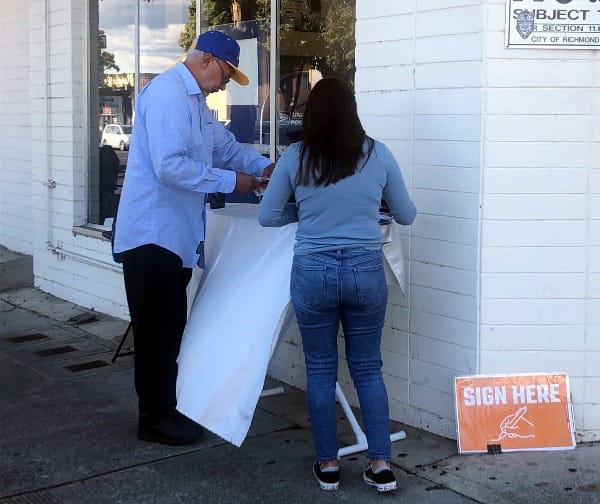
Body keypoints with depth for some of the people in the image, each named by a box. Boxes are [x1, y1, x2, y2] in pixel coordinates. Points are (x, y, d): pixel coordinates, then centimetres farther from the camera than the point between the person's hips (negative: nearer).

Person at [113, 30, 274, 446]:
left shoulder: (195, 100, 17)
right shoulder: (168, 93, -17)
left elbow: (225, 145, 23)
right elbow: (170, 166, -26)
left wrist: (263, 166, 5)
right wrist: (230, 181, -19)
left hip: (177, 234, 10)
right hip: (153, 234, -10)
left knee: (171, 327, 16)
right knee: (156, 329, -1)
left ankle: (168, 408, 26)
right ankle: (153, 419, 10)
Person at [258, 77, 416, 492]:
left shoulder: (295, 157, -2)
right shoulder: (378, 154, -1)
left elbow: (267, 217, 6)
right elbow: (407, 215, 11)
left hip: (312, 273, -1)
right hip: (366, 271, 1)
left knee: (320, 370, 12)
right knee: (368, 368, 13)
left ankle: (328, 465, 20)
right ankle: (382, 465, 13)